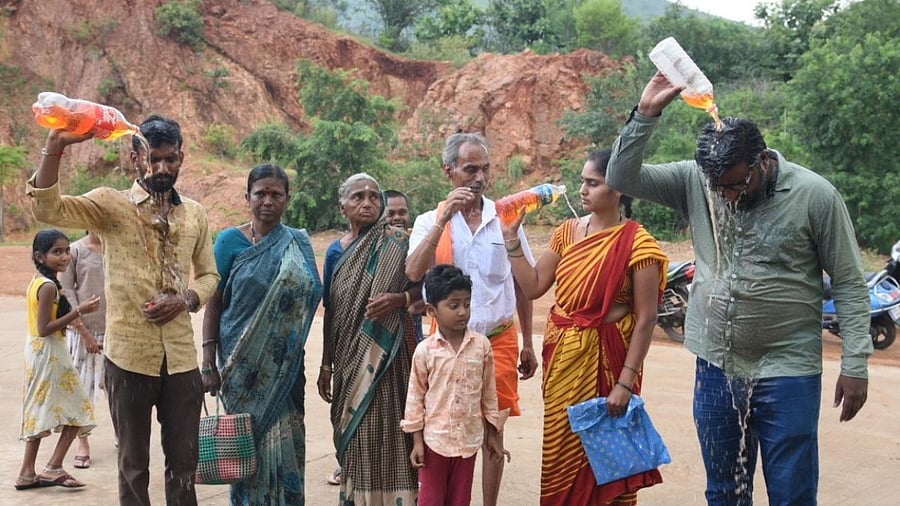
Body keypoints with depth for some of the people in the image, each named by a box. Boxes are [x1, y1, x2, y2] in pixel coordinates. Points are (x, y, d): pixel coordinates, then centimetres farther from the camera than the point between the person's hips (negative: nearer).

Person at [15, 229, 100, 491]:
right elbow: (45, 329, -23)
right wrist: (78, 312, -23)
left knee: (39, 411, 14)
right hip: (49, 353, -9)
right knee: (77, 411, 1)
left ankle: (27, 473, 18)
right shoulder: (49, 286, -19)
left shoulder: (36, 282, 9)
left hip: (36, 351, 9)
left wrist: (76, 309, 10)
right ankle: (53, 468, -1)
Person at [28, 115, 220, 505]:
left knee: (184, 462, 10)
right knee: (134, 463, 10)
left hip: (181, 356, 3)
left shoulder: (195, 214, 8)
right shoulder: (112, 204, -3)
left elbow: (209, 275, 15)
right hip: (129, 355, -3)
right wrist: (55, 147, -30)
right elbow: (47, 209, -18)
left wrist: (185, 300, -6)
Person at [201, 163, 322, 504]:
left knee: (283, 443, 0)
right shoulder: (230, 241, 0)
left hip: (284, 365, 2)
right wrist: (209, 364, -6)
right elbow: (213, 303, 0)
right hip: (241, 363, -1)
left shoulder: (298, 243, 7)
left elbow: (311, 296, 5)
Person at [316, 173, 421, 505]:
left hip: (387, 352, -4)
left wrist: (399, 299, -22)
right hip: (350, 356, 4)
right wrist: (326, 366, 14)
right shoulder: (336, 252, 9)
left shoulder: (398, 243, -2)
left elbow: (422, 287, -1)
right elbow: (330, 312, 13)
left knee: (388, 429, -7)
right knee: (354, 431, 7)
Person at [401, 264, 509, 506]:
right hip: (434, 439, -1)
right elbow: (415, 396, -2)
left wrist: (493, 435, 8)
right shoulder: (425, 350, -9)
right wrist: (417, 440, -3)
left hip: (468, 439, 2)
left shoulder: (482, 345, -4)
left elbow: (489, 392, 4)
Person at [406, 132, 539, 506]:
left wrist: (527, 344, 11)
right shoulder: (429, 222, 0)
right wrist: (444, 219, -22)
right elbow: (414, 274, -18)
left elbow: (523, 285, 10)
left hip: (499, 340, 1)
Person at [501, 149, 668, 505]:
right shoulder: (567, 231, 5)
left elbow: (646, 319, -14)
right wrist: (512, 239, -3)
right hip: (561, 356, 5)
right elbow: (533, 286, 5)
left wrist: (626, 382, -17)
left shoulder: (636, 243, -12)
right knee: (561, 452, 14)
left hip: (603, 359, -5)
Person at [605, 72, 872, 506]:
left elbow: (849, 283, -6)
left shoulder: (814, 195, -10)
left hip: (788, 374, -3)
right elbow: (622, 177, -4)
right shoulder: (695, 181, -2)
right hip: (715, 368, 4)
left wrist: (855, 364, -8)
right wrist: (646, 113, -14)